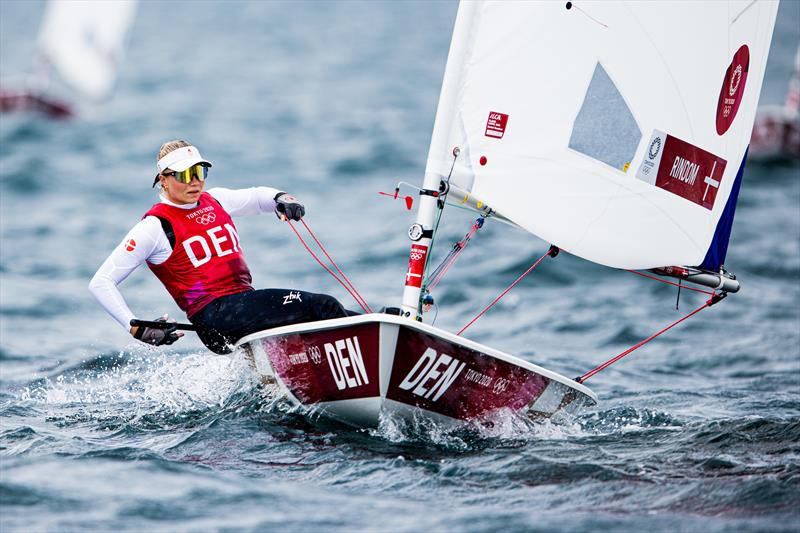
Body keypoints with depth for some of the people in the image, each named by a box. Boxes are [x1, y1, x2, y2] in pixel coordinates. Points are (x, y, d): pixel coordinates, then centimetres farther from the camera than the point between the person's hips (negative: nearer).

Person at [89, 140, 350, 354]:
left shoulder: (214, 200, 15)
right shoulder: (156, 226, -5)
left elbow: (257, 196, 33)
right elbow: (100, 282, -6)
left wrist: (281, 199, 9)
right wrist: (136, 328, -17)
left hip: (247, 302, 8)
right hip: (214, 315, -8)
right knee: (322, 306, -20)